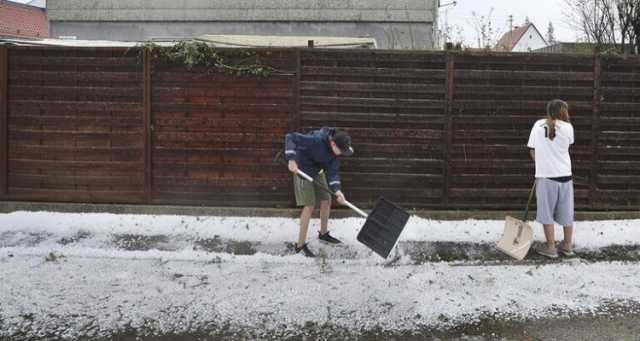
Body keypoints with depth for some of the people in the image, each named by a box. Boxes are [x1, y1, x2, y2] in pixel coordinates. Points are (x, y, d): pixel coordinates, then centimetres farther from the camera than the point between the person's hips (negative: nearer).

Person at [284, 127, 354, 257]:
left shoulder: (336, 151, -13)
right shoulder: (316, 139, -34)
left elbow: (333, 171, -14)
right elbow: (290, 137, -33)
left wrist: (337, 190, -29)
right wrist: (291, 159, -41)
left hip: (318, 171, 7)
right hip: (303, 171, -7)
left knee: (326, 201, 13)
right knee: (310, 205, -10)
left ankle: (323, 233, 37)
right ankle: (300, 245, -1)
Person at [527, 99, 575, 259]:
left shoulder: (538, 125, -1)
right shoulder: (567, 127, -4)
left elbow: (532, 151, 2)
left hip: (545, 175, -1)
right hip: (564, 175, 1)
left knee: (547, 212, 8)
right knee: (567, 213, 14)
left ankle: (551, 248, 12)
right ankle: (567, 246, 25)